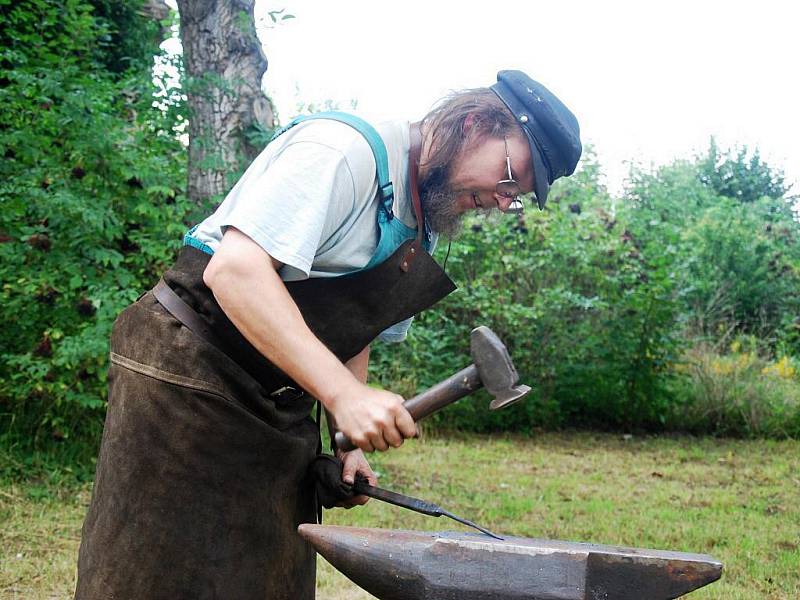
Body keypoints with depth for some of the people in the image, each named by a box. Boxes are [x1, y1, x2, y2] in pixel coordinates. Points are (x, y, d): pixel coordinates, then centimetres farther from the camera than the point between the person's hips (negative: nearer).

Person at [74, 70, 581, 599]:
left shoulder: (423, 229, 11)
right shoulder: (344, 149, -18)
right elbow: (234, 269, -29)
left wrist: (350, 444, 4)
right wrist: (344, 395, -34)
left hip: (279, 405, 9)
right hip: (187, 374, -8)